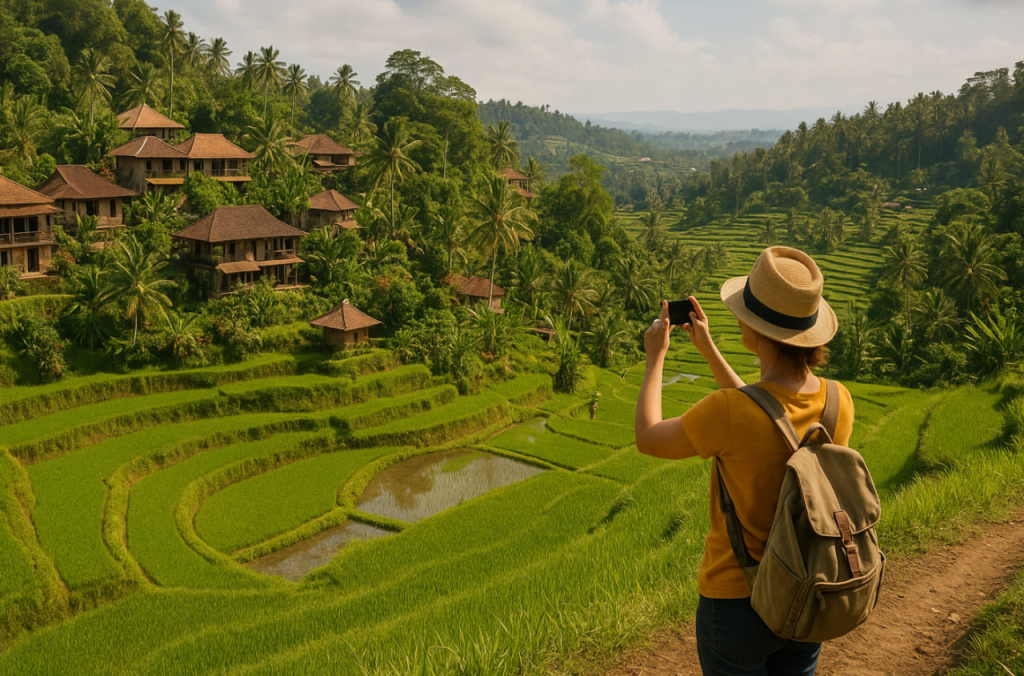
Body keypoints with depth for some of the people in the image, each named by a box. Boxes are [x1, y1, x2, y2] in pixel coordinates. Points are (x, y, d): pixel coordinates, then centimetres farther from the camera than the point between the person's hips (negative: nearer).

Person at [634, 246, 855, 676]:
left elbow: (648, 438, -10)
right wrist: (708, 350, 13)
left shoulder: (727, 413, -30)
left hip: (738, 601, -5)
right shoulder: (839, 402, -11)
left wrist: (655, 357, 3)